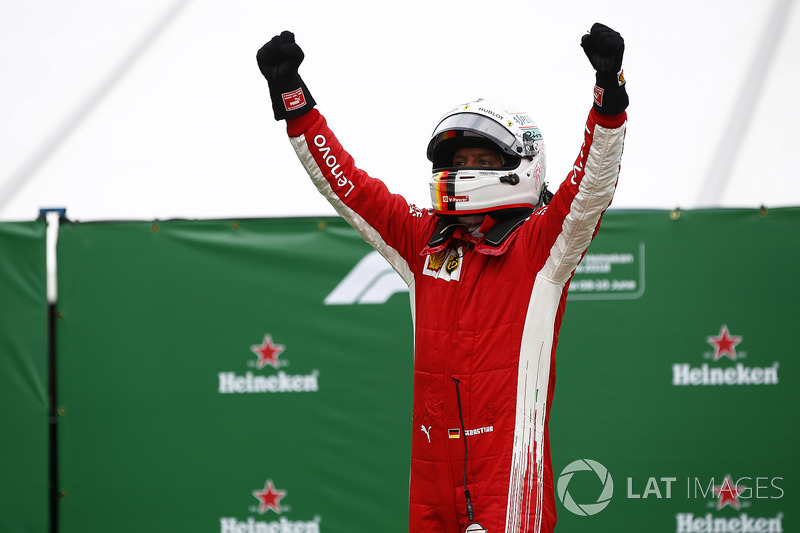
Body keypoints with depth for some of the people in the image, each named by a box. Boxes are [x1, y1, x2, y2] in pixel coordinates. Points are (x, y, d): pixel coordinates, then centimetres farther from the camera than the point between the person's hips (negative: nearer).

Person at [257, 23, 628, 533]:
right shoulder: (422, 241, 14)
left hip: (509, 460, -5)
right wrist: (292, 95, 13)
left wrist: (609, 93, -26)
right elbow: (345, 182, 17)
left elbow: (593, 183, -12)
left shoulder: (541, 242, 1)